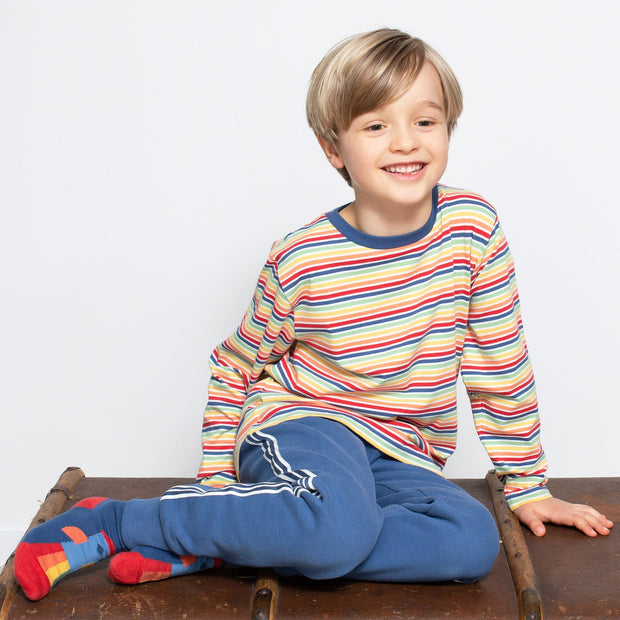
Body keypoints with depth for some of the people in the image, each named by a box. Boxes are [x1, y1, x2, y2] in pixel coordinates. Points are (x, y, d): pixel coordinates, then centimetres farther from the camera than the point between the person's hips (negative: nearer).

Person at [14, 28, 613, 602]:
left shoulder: (473, 227, -7)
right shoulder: (300, 262, -12)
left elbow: (501, 362, 2)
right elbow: (234, 366, 4)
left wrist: (527, 487, 7)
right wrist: (217, 480, 0)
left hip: (401, 458, 5)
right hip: (302, 424, -4)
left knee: (474, 542, -27)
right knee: (342, 525, -38)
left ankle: (201, 546, -22)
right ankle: (110, 522, -20)